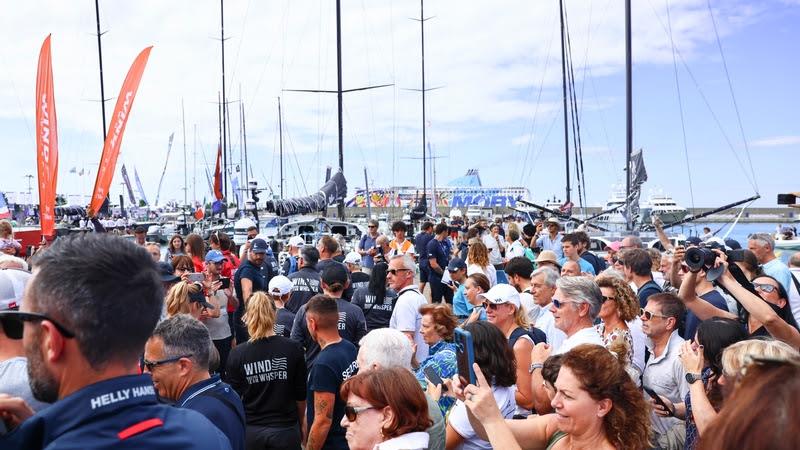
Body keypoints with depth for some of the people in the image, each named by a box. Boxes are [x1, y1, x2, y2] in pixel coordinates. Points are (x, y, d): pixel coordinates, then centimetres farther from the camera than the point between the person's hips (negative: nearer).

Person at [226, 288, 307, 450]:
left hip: (250, 430, 1)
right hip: (285, 430, 0)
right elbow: (301, 395, -3)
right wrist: (300, 424, 14)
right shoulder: (293, 349, -12)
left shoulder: (237, 354, -12)